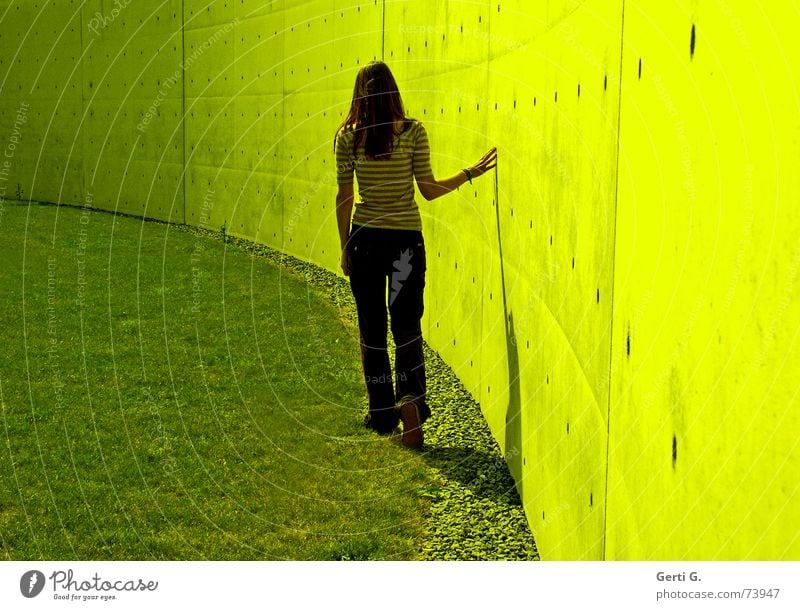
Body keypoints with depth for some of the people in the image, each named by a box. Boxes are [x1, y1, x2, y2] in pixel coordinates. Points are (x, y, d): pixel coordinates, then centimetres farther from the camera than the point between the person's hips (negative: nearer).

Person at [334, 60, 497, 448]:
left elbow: (344, 197, 0)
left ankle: (382, 415, 18)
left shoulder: (348, 136, -3)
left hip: (365, 238, 1)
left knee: (371, 329, 11)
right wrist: (471, 173, 5)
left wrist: (345, 249, 9)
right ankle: (410, 400, -13)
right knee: (407, 325, 9)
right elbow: (429, 190, -6)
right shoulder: (413, 131, -7)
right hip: (406, 238, -1)